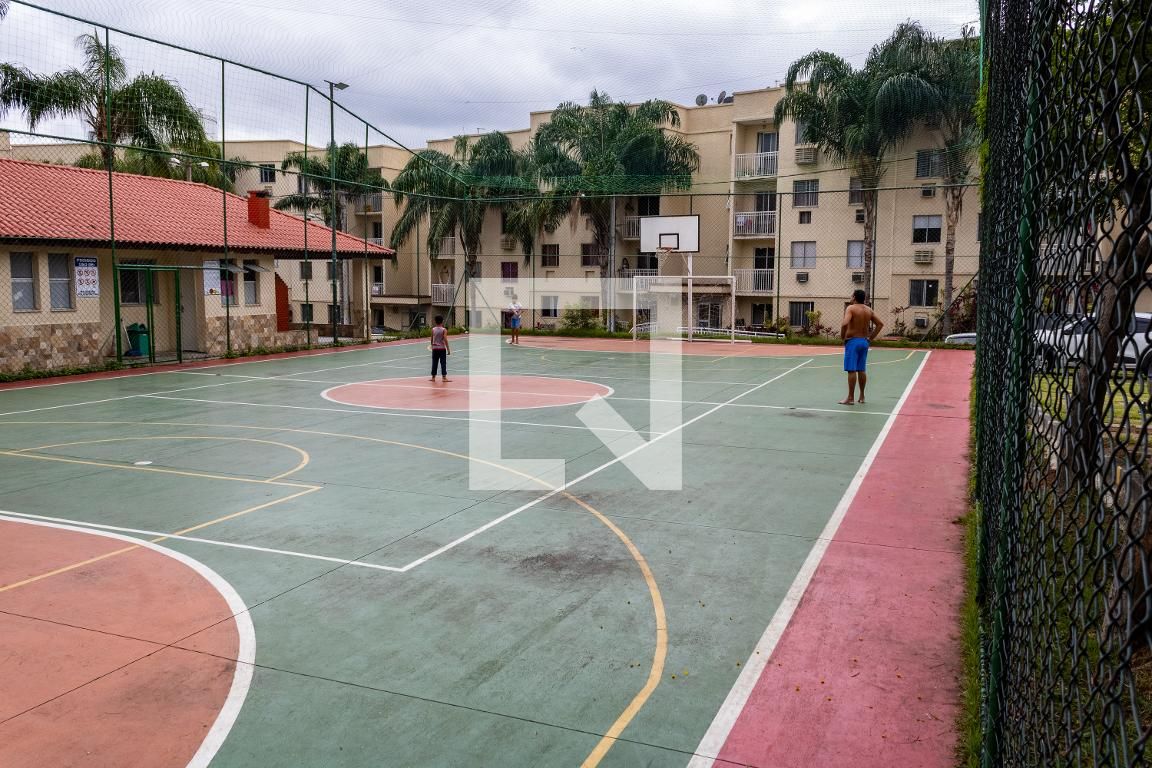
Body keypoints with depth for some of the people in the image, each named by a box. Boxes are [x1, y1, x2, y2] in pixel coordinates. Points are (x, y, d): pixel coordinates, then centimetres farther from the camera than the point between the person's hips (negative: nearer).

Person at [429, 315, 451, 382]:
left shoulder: (433, 329, 2)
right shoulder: (444, 330, -8)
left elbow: (432, 339, 10)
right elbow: (445, 340, -14)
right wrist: (448, 349, -10)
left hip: (435, 348, 3)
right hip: (442, 348, -3)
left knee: (434, 363, 9)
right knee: (443, 363, -1)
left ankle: (433, 377, 12)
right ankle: (444, 377, -5)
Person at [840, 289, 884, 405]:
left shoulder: (851, 308, -11)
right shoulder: (869, 310, 10)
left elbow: (845, 323, -26)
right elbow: (880, 324, 12)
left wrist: (842, 336, -12)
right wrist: (871, 337, 12)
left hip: (852, 341, -7)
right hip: (864, 342, 7)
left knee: (851, 370, -5)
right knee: (861, 370, 14)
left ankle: (850, 398, -4)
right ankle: (862, 396, 20)